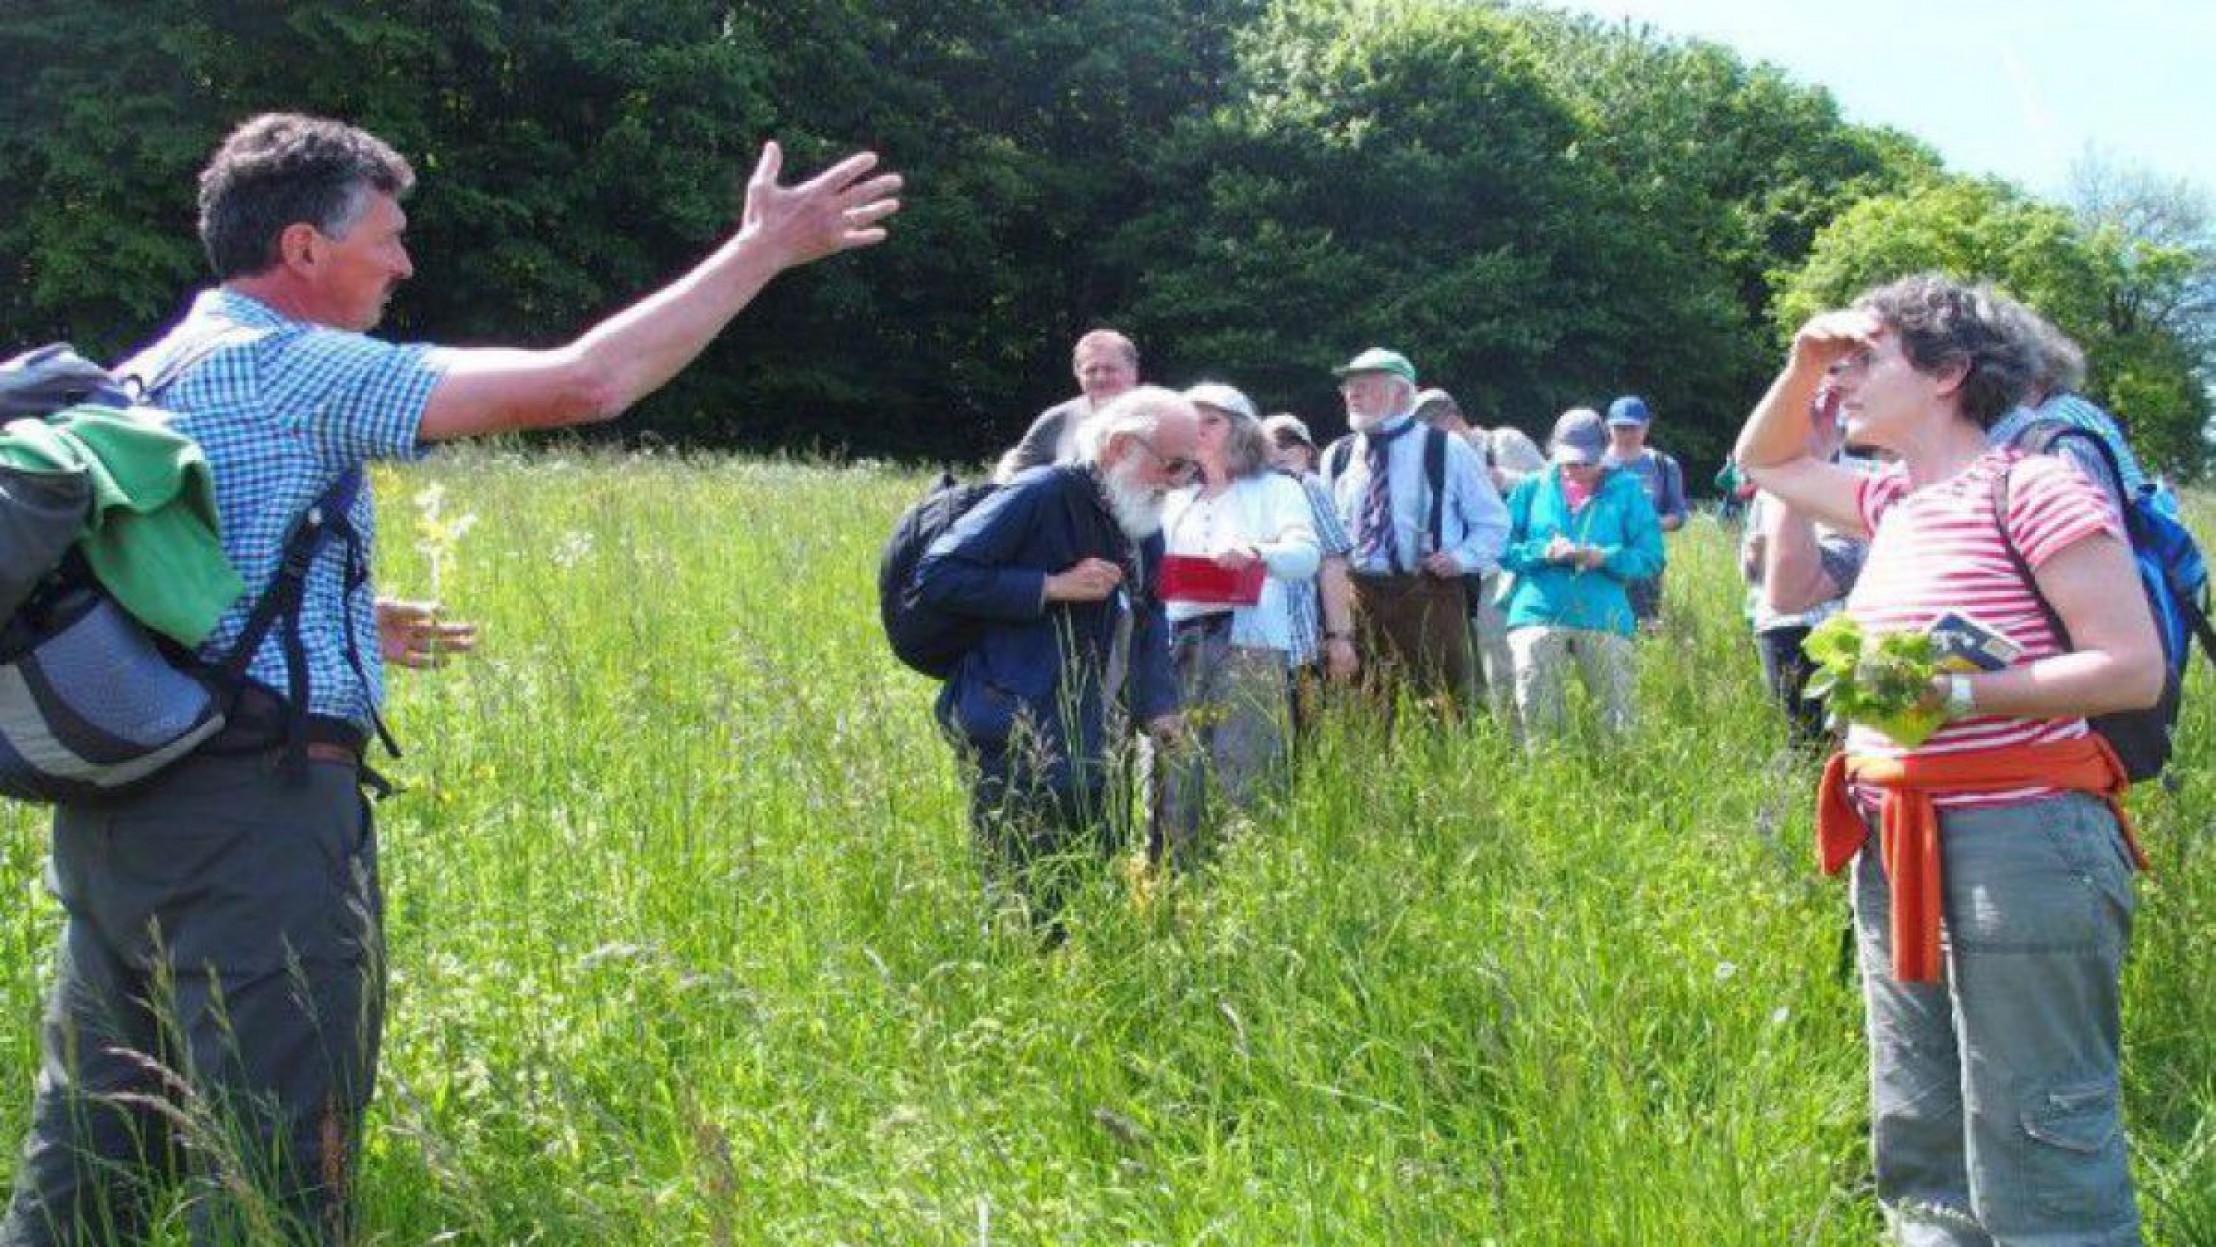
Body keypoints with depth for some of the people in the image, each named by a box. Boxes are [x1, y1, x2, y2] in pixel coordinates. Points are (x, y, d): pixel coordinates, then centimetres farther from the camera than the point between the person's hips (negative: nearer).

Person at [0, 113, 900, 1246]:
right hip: (254, 808, -9)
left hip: (109, 806, 9)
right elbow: (581, 384, -16)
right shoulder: (297, 373, -10)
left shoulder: (130, 384, 16)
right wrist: (762, 250, -7)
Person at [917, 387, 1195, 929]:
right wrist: (1053, 586, -20)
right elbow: (935, 575, -17)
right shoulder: (1042, 495, -14)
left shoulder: (1144, 525, 12)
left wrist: (1158, 707, 5)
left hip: (1095, 754, 8)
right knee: (1026, 916, -5)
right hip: (1017, 752, -8)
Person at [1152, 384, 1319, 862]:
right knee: (1174, 768, -1)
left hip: (1248, 643, -4)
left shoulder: (1276, 488, 10)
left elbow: (1307, 555, -7)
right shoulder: (1177, 501, 26)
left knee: (1243, 766, -10)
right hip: (1180, 645, 4)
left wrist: (1258, 552, -27)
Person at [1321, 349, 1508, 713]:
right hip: (1357, 599, 3)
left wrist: (1461, 558, -6)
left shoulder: (1447, 450, 3)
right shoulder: (1337, 458, 13)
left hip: (1429, 599, -3)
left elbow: (1493, 522, 9)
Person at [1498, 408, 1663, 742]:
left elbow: (1651, 557, 2)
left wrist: (1604, 557, -14)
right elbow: (1503, 548, 6)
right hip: (1538, 613, 0)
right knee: (1537, 715, -1)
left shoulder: (1626, 490, 9)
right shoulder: (1533, 488, 12)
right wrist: (1544, 552, -12)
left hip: (1604, 618, 0)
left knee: (1617, 716, 3)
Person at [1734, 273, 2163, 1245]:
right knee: (1922, 1165, 15)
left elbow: (2135, 667, -15)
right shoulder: (1896, 502, 14)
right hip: (1897, 848, 9)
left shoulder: (2029, 487, -10)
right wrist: (1801, 365, 13)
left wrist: (1958, 696, -25)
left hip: (2019, 844, -9)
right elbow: (1764, 462, 31)